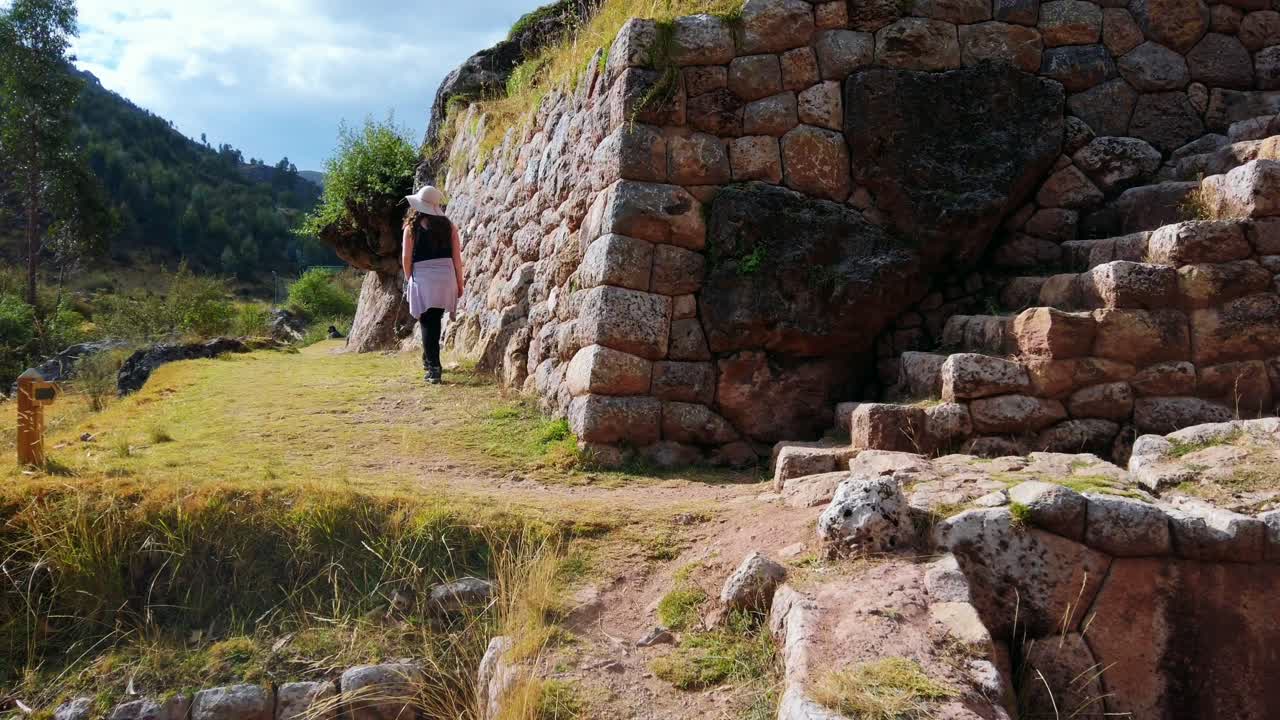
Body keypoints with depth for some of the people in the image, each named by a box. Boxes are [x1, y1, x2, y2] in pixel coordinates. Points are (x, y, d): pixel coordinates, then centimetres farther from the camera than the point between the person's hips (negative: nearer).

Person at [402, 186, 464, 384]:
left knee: (428, 323, 1)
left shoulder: (412, 227, -2)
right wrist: (459, 282, 11)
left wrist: (408, 278, 11)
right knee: (435, 320, 20)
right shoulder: (448, 226, 4)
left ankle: (434, 368, -7)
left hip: (422, 278, -3)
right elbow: (457, 257, 3)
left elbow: (406, 257, -4)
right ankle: (429, 359, 34)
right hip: (445, 277, 3)